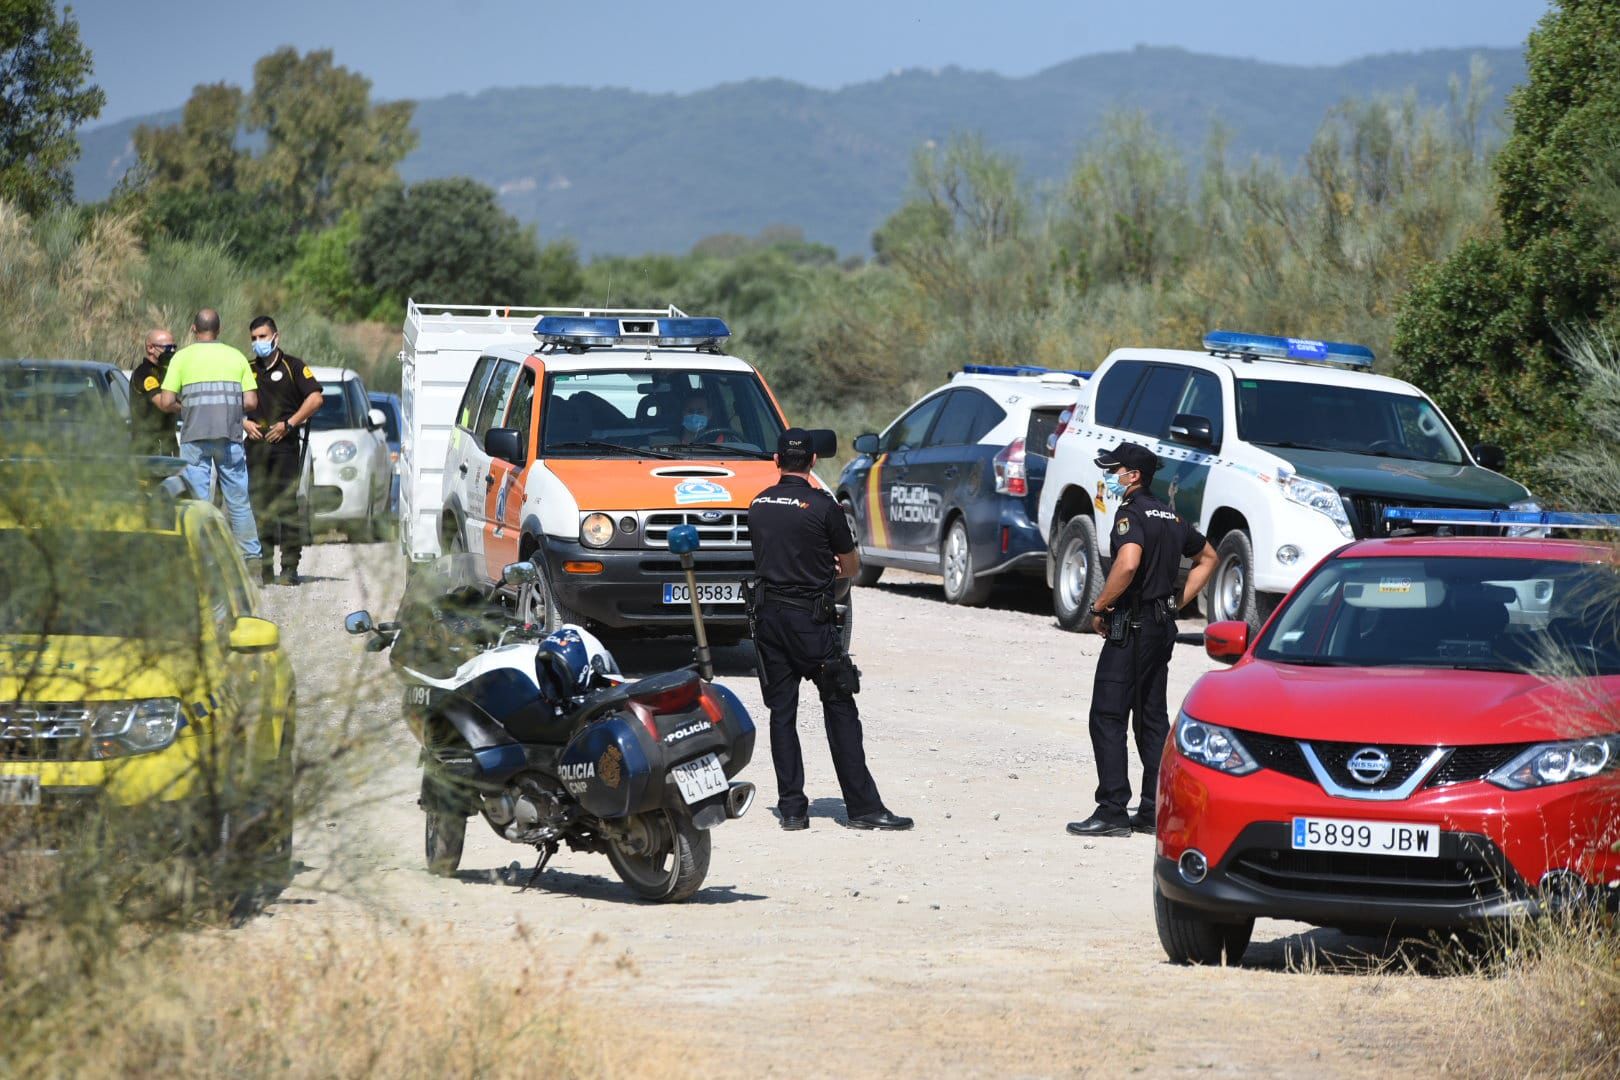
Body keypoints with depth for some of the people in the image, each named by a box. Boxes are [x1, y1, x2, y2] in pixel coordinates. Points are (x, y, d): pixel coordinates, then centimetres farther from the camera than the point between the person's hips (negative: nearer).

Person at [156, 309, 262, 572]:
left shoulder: (182, 357, 2)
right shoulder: (236, 356, 8)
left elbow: (166, 402, -4)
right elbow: (251, 402, 1)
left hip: (195, 436, -2)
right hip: (230, 435, 2)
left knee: (198, 499, 1)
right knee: (238, 500, 8)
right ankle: (251, 558, 7)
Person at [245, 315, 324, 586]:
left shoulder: (293, 366, 3)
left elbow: (315, 398, -5)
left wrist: (288, 424, -11)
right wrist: (244, 422, 0)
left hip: (285, 443, -4)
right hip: (256, 444, 4)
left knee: (288, 507, -7)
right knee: (259, 508, 2)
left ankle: (290, 567, -7)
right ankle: (264, 566, 6)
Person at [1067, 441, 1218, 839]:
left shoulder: (1131, 513, -13)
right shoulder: (1170, 517, 15)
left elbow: (1128, 563, -30)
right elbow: (1207, 557, 28)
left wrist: (1099, 607, -18)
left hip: (1132, 626, -9)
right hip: (1163, 626, 9)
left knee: (1107, 716, -7)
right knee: (1153, 717, 12)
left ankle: (1112, 811, -12)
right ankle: (1154, 811, 11)